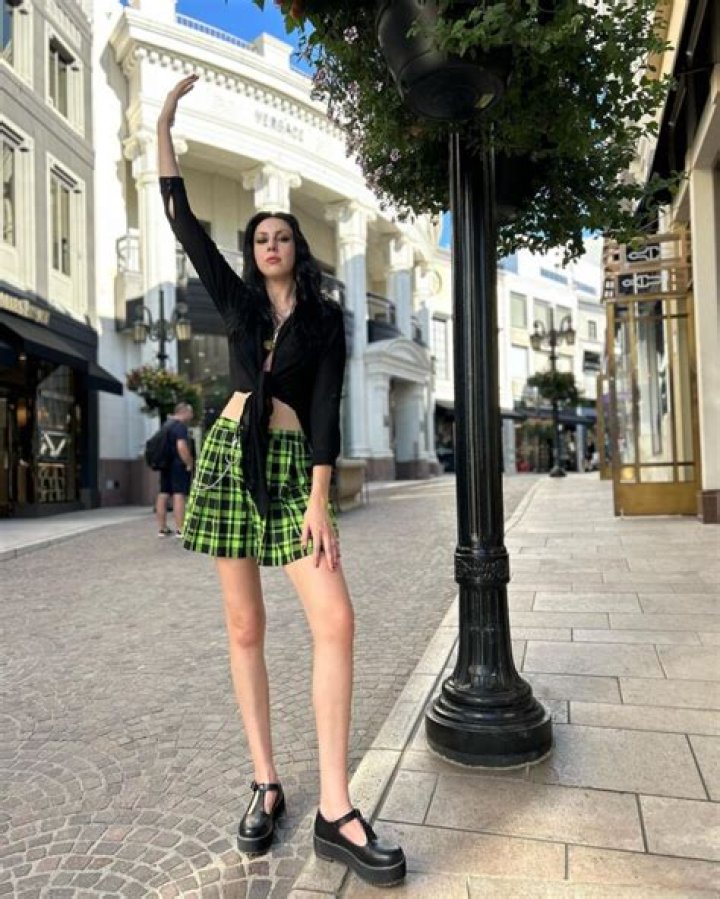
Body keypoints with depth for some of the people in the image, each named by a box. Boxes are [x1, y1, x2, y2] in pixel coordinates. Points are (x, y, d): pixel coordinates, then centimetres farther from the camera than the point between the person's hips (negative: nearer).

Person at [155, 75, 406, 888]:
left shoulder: (325, 317, 6)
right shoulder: (237, 300, 13)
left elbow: (326, 410, -4)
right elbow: (182, 221, 11)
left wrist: (319, 502, -14)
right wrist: (164, 126, 10)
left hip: (291, 466, -2)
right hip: (227, 457, 2)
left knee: (335, 620, -15)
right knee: (245, 627, 3)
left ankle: (335, 810, -6)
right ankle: (266, 784, 16)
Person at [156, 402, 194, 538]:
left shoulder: (167, 425, 17)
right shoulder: (180, 426, -12)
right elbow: (182, 447, -23)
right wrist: (189, 464, -16)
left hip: (165, 465, 9)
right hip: (178, 465, -9)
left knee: (163, 495, 9)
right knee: (179, 496, -10)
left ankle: (162, 528, 15)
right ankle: (180, 530, -12)